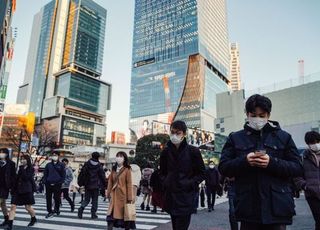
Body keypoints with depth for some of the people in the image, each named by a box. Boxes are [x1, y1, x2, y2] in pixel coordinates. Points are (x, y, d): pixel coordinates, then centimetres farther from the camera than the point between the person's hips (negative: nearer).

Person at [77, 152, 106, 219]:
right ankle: (93, 214, 9)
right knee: (95, 200, 9)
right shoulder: (99, 166, -5)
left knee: (86, 199, 13)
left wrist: (80, 182, 5)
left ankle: (81, 208, -12)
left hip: (87, 185, 2)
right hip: (96, 186, -2)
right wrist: (104, 185, 7)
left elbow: (82, 173, -1)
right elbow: (102, 176, -2)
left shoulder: (87, 164, 1)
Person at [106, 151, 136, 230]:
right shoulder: (114, 169, 8)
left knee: (124, 213, 6)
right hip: (114, 194, 4)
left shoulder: (127, 169, -7)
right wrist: (108, 193, 5)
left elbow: (129, 184, -9)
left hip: (123, 194, -4)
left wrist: (129, 197, -11)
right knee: (111, 212, -2)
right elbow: (110, 182, 10)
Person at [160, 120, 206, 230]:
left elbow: (202, 173, 1)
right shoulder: (166, 152, 4)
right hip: (170, 196, 4)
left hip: (186, 197, -4)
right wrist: (165, 182, 0)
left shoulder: (193, 151, -6)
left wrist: (191, 184, -10)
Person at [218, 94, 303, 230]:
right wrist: (244, 161, -15)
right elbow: (223, 168, 3)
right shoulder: (235, 138, 7)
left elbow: (298, 168, 3)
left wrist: (272, 162, -15)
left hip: (277, 207, 0)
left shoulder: (283, 137, 8)